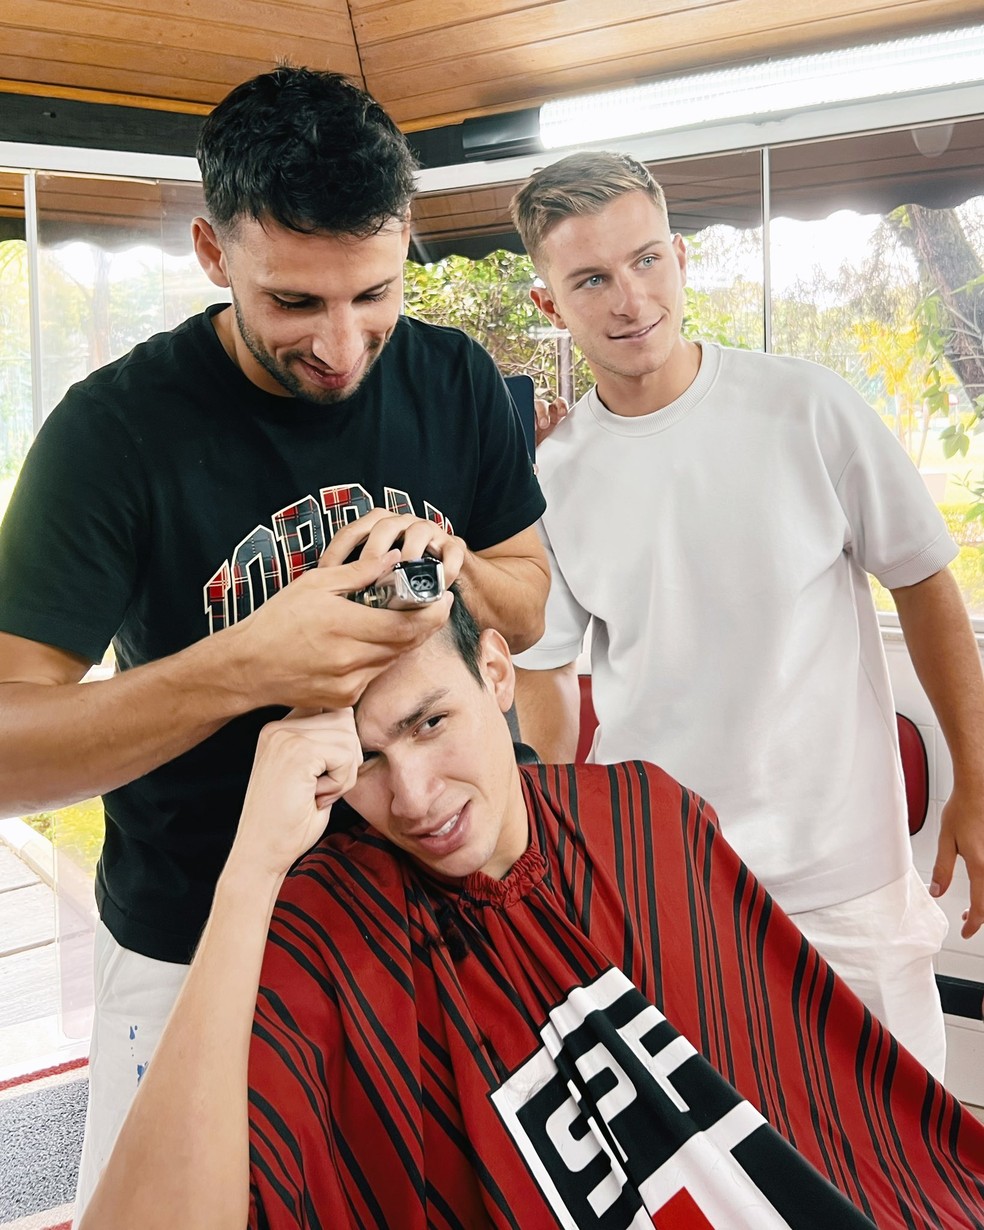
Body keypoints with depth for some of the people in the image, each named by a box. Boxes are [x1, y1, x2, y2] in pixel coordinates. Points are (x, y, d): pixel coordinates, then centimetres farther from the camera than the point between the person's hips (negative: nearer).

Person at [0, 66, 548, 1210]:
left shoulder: (454, 380, -7)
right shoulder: (117, 428, -20)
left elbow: (528, 603, 3)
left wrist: (443, 560, -20)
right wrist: (244, 666, -39)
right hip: (196, 943, -3)